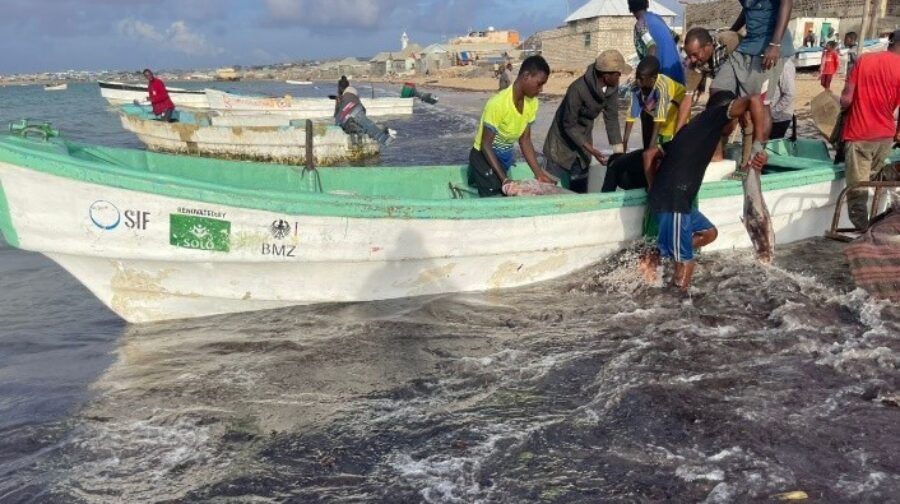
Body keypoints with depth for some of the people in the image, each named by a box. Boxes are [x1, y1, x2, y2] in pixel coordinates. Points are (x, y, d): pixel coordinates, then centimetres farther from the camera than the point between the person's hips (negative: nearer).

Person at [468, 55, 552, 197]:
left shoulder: (532, 103, -8)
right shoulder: (498, 103, -30)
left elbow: (525, 140, 0)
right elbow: (486, 145, -24)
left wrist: (539, 174, -8)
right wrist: (504, 179, -28)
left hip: (505, 158, 7)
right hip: (484, 157, -7)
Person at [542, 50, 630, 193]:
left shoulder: (612, 87, -13)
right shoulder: (578, 89, -31)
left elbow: (611, 118, -7)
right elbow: (569, 125, -25)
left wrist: (619, 151, -11)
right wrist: (590, 149, -30)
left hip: (584, 137, 6)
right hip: (563, 138, -6)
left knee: (580, 189, 12)